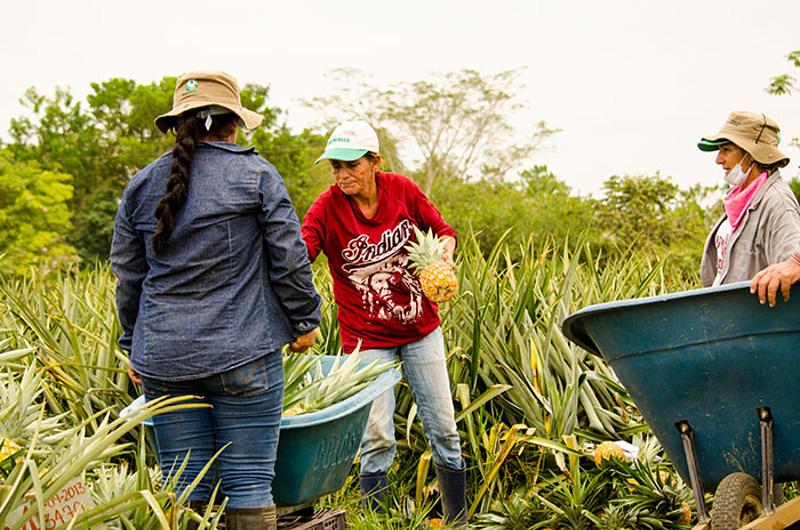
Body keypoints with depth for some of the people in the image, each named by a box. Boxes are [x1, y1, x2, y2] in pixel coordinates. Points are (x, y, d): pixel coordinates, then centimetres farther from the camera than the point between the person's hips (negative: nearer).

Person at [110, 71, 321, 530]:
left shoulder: (141, 185, 9)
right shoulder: (255, 173, -2)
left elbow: (128, 276, 14)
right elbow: (290, 259, -3)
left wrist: (135, 345, 24)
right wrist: (304, 321, 10)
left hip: (163, 358, 4)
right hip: (242, 355, -3)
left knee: (183, 485, 9)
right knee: (249, 484, 2)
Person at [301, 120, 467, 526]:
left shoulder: (402, 189, -6)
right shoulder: (327, 208, -13)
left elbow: (442, 230, 7)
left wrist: (445, 252, -15)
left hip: (421, 328, 3)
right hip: (366, 336, -3)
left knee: (443, 427, 9)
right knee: (377, 438, -7)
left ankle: (459, 520, 24)